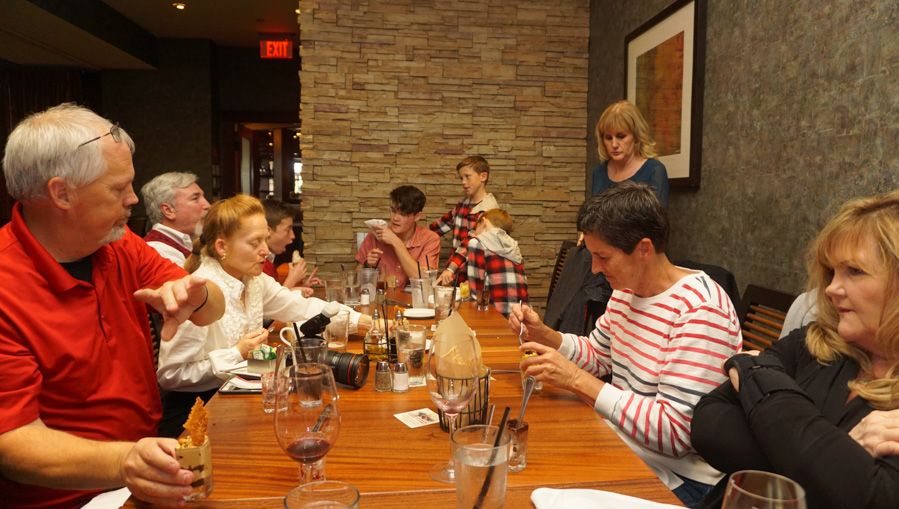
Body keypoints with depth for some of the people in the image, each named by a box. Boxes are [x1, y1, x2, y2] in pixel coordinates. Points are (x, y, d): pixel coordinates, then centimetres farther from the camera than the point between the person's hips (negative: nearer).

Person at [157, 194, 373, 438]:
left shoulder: (254, 281, 0)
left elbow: (302, 307, 8)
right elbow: (169, 374, -20)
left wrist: (362, 320, -1)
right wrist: (236, 355, -22)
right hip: (192, 409, -7)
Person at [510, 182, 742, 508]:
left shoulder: (699, 310, -25)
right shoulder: (626, 289, 2)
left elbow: (674, 431, -27)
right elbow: (597, 355, 17)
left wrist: (577, 380, -28)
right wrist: (542, 335, -2)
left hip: (675, 481, -7)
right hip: (623, 451, 7)